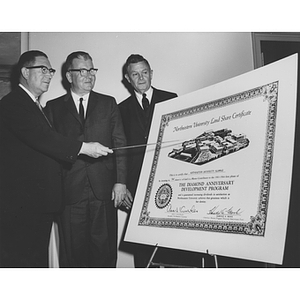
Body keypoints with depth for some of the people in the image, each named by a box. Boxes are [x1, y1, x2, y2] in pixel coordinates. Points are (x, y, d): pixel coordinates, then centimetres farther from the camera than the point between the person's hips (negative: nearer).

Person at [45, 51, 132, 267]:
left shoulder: (108, 103, 12)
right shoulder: (54, 107, 10)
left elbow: (120, 144, 7)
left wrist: (120, 181, -2)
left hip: (104, 189, 1)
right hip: (70, 190, 0)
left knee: (105, 248, 3)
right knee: (73, 250, 3)